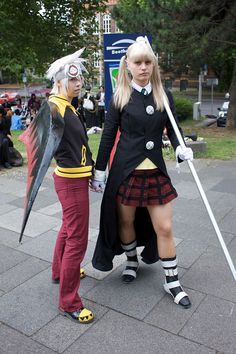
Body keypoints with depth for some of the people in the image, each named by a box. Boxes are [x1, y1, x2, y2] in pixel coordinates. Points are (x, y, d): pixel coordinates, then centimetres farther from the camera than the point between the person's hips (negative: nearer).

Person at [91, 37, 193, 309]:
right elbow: (108, 136, -1)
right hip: (125, 171, -1)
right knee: (126, 221, 15)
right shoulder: (120, 98, -4)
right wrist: (99, 171, -1)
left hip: (156, 172, 2)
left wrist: (181, 149, -15)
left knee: (164, 228, 5)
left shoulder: (164, 96, 2)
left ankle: (172, 282, 21)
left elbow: (173, 130, 6)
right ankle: (132, 260, 44)